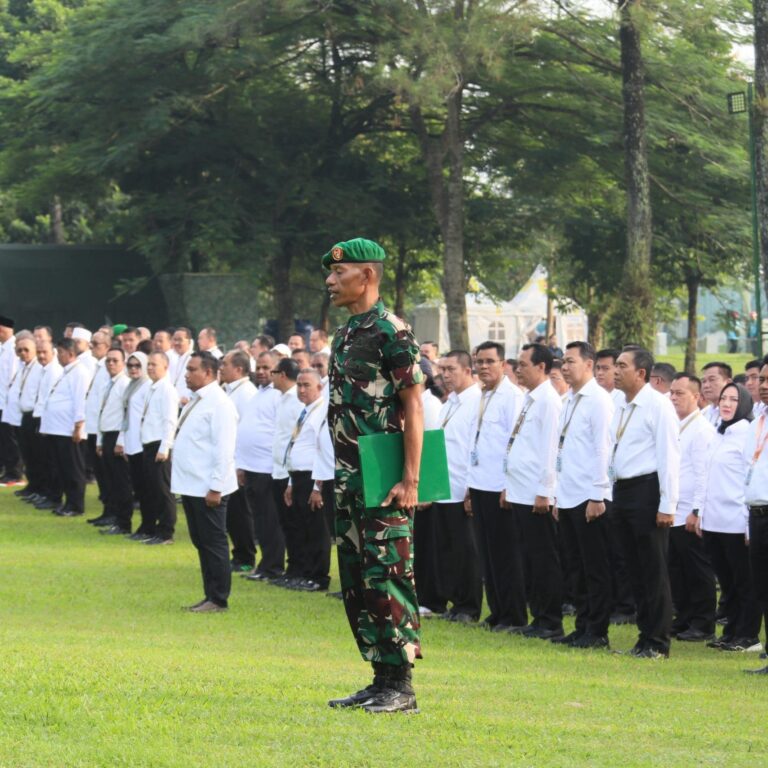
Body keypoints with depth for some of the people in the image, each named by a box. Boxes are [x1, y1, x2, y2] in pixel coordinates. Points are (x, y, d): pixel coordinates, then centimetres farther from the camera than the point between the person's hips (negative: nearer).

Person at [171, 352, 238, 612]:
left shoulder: (219, 403, -15)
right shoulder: (195, 401, 14)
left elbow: (224, 449, -19)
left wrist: (216, 488, -21)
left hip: (208, 489, -9)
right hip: (191, 485, 9)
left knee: (213, 543, -2)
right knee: (201, 542, 14)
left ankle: (218, 600, 5)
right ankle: (210, 596, 21)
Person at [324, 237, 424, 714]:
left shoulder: (391, 332, -12)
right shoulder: (347, 334, 15)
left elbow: (414, 408, -15)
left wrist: (410, 480, -19)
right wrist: (340, 477, 18)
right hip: (352, 479, 9)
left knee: (387, 577, -7)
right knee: (356, 578, 11)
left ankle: (402, 686, -2)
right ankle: (382, 679, 17)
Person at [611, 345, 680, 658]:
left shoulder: (657, 405, -10)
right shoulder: (622, 408, 14)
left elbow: (669, 456, -13)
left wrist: (667, 505, -16)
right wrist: (613, 493, 13)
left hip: (647, 491, -8)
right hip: (623, 491, 8)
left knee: (654, 571, -3)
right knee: (635, 570, 11)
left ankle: (658, 643, 1)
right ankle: (645, 636, 18)